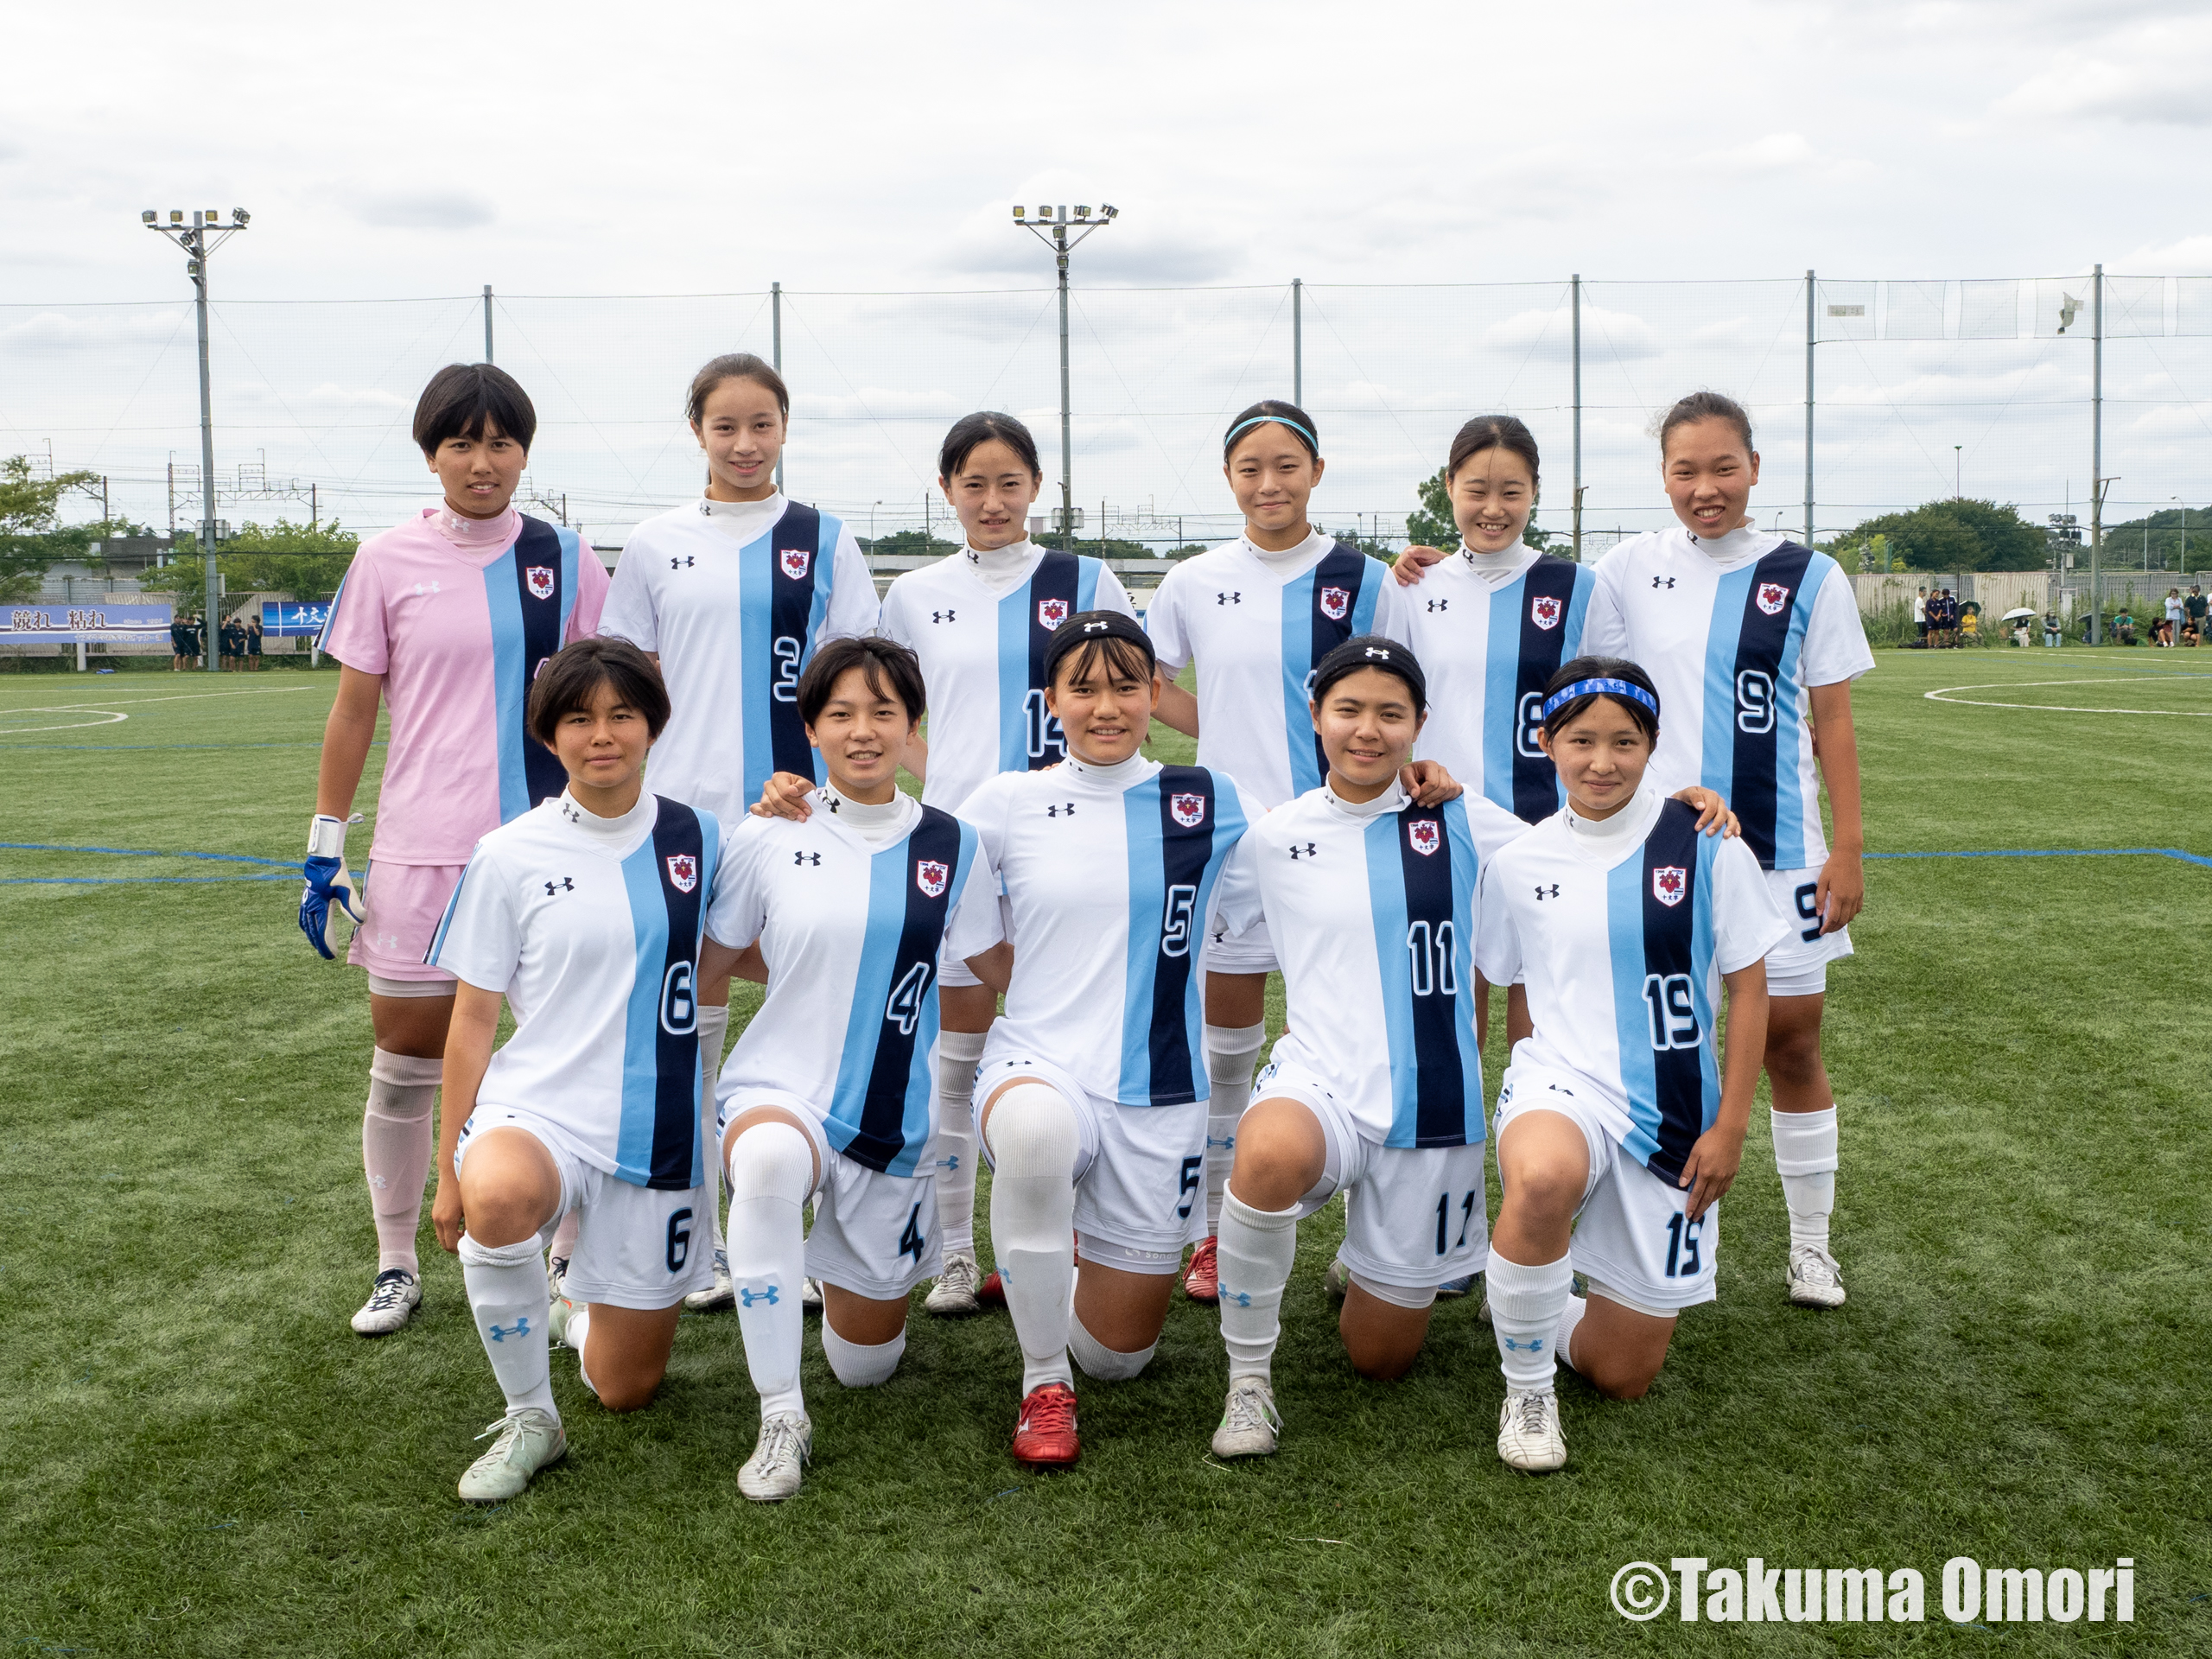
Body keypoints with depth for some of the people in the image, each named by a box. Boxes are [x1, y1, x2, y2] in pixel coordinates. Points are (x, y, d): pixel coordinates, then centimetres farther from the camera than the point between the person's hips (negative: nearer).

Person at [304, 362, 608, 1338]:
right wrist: (324, 852, 4)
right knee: (405, 1062, 7)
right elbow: (353, 711, 5)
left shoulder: (564, 560, 3)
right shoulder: (387, 563, 1)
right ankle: (396, 1266, 23)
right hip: (421, 850, 0)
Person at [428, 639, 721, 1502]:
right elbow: (472, 1024, 1)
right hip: (537, 1111, -2)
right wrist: (449, 1173, 1)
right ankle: (528, 1419, -15)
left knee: (628, 1389, 8)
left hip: (656, 1132, 2)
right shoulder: (510, 857, -3)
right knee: (498, 1197, -40)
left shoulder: (699, 840, 3)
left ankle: (576, 1307, 46)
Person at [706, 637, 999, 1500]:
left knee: (866, 1363, 12)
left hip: (895, 1121, 3)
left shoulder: (950, 846, 1)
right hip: (779, 1093, -2)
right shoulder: (769, 839, -4)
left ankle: (838, 1260, 48)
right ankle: (781, 1420, -26)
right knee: (770, 1161, -42)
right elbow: (711, 958, 6)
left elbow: (1001, 967, 11)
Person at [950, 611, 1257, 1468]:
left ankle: (1047, 1258, 46)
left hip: (1161, 1094, 2)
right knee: (1037, 1128, -42)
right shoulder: (1006, 802, 1)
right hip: (1038, 1064, -1)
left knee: (1116, 1356, 7)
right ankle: (1042, 1381, -17)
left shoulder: (1210, 801, 2)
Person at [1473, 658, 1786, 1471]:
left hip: (1673, 1116, 1)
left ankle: (1541, 1317, 38)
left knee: (1622, 1376, 3)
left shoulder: (1706, 847, -5)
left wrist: (1730, 1126, -4)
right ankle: (1527, 1391, -15)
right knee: (1541, 1179, -41)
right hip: (1561, 1084, 0)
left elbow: (1748, 987, 0)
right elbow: (1486, 982, 11)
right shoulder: (1518, 863, 0)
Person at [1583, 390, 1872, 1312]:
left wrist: (1848, 847, -3)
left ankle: (1810, 1240, 20)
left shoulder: (1807, 577, 0)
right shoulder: (1629, 571, 2)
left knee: (1791, 1038, 4)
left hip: (1777, 848, -1)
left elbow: (1832, 722, 1)